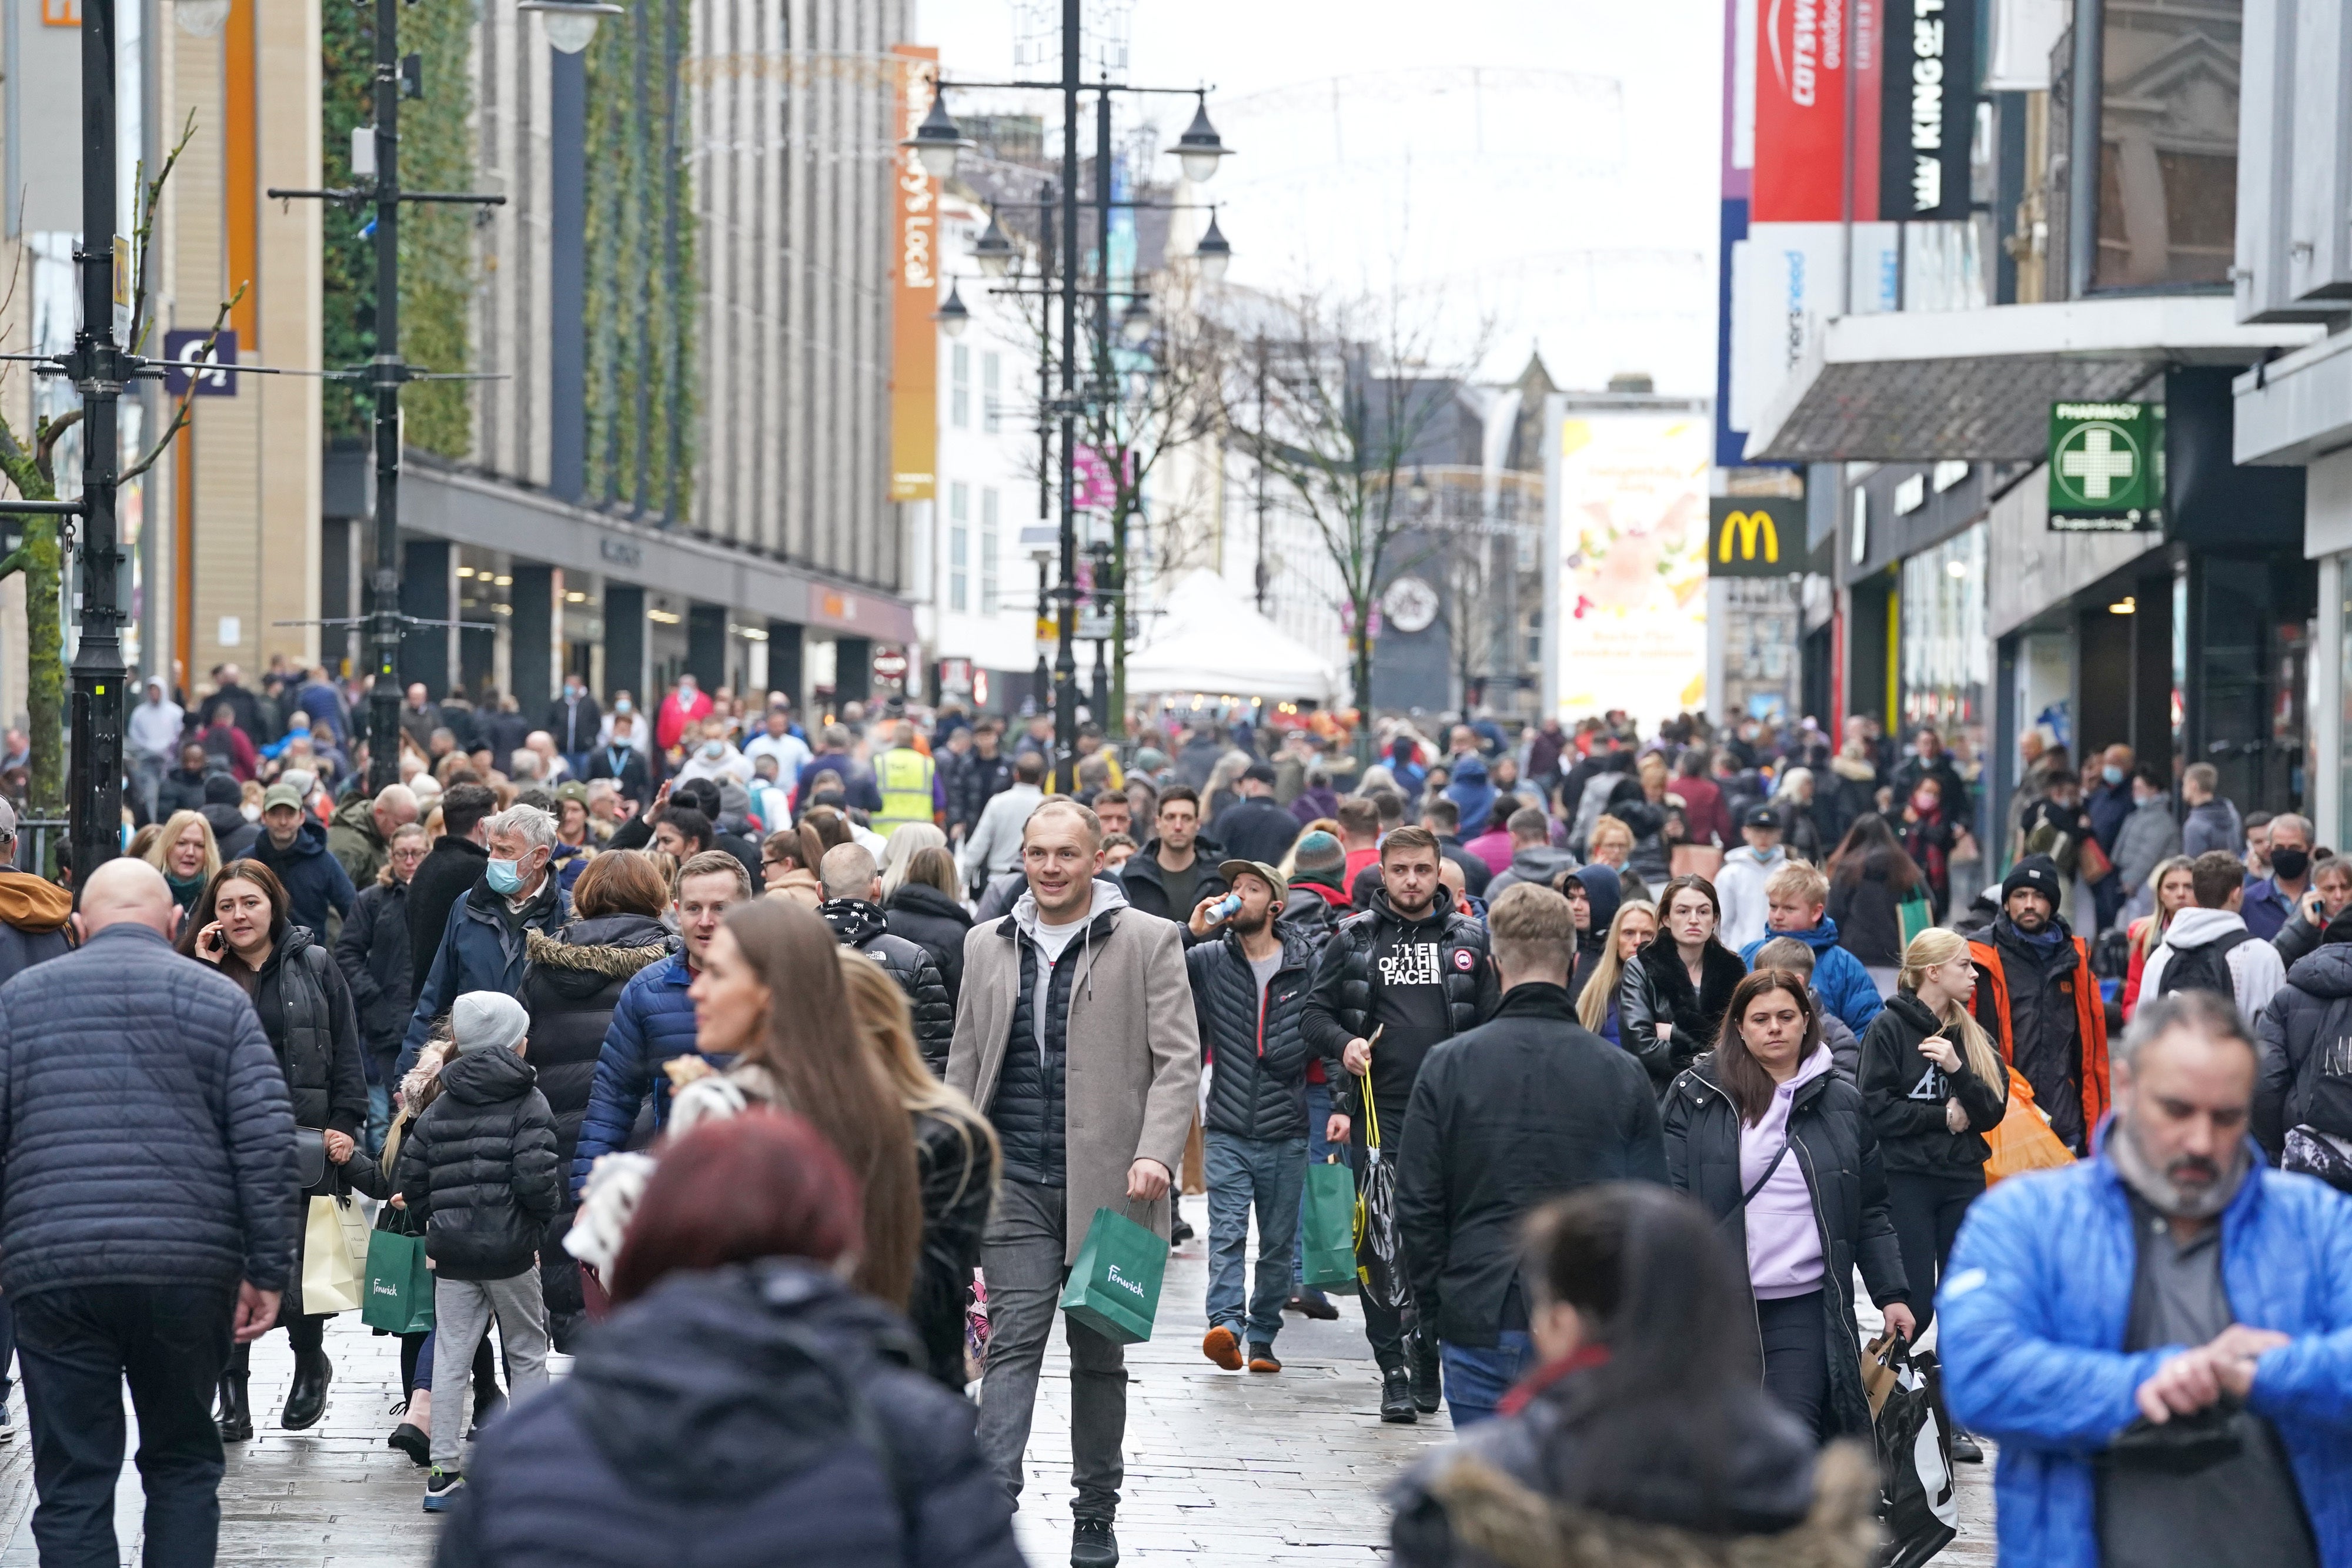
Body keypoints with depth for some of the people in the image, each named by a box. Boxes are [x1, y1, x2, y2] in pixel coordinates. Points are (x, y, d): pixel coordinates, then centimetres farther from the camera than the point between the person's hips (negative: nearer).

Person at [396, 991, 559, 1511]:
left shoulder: (437, 1111, 8)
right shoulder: (528, 1102, -8)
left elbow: (411, 1180, 7)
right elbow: (535, 1178, -18)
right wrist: (550, 1206, 2)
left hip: (450, 1252, 4)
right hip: (510, 1251, -4)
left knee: (450, 1357, 5)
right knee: (527, 1356, 10)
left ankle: (443, 1473, 3)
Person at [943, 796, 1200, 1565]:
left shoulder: (1148, 942, 0)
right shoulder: (988, 946, 11)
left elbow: (1178, 1060, -4)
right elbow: (965, 1064, 17)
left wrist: (1156, 1155, -16)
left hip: (1107, 1180, -2)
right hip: (1014, 1179, 2)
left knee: (1099, 1352, 9)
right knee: (1014, 1339, -10)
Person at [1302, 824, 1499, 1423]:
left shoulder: (1470, 941, 10)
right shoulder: (1353, 939, 8)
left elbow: (1494, 1025, 11)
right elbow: (1315, 1014, 11)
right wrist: (1343, 1044, -11)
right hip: (1378, 1111, -1)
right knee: (1381, 1243, -4)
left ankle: (1427, 1350, 20)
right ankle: (1394, 1370, 1)